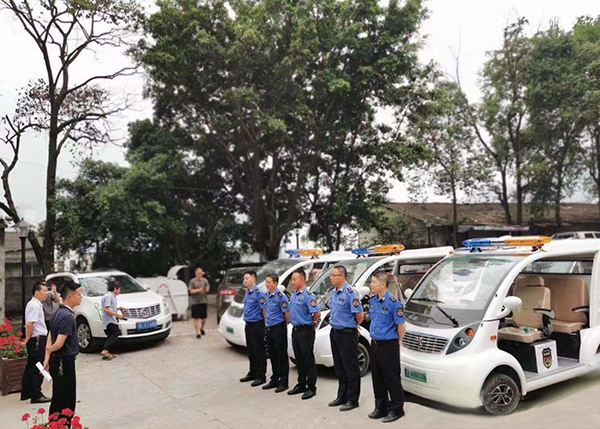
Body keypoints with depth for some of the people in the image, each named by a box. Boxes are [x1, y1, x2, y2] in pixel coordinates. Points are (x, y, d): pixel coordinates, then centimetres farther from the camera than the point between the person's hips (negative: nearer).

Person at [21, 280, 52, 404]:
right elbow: (30, 324, -26)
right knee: (37, 369, -3)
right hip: (38, 339, -10)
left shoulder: (36, 304, 15)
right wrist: (28, 337, -13)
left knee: (31, 367, 18)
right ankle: (36, 396, 4)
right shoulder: (35, 306, -17)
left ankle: (26, 393, 28)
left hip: (38, 339, 10)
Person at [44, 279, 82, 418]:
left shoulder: (58, 313, 10)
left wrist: (47, 358, 7)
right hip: (65, 362, -9)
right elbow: (59, 343, -24)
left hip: (56, 361, 9)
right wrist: (50, 350, -3)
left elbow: (50, 338, 12)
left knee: (58, 398, 19)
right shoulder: (68, 316, -21)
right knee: (67, 401, 0)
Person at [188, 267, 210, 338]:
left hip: (204, 301, 2)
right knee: (196, 318, -4)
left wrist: (206, 290, -21)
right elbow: (190, 291, -5)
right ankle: (198, 333, 1)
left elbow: (208, 289, 3)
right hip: (195, 302, -2)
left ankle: (202, 329, 33)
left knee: (204, 317, 7)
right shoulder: (192, 281, 1)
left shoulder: (205, 281, 7)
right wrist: (198, 290, -19)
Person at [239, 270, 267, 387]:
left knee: (259, 351, -2)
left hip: (257, 325, -9)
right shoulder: (247, 293, 12)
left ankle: (261, 376, 6)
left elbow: (264, 310, -16)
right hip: (248, 325, 9)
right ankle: (252, 373, 29)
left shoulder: (258, 293, -15)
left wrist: (265, 325, -15)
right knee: (250, 351, 17)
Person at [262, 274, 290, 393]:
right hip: (269, 328, 8)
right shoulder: (267, 295, 10)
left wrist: (285, 324, -3)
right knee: (272, 356, 14)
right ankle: (274, 380, 25)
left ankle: (283, 382, 6)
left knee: (281, 356, -1)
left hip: (279, 328, -8)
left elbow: (287, 313, -16)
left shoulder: (281, 296, -15)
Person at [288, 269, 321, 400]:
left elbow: (317, 313, -23)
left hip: (306, 330, -8)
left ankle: (311, 388, 7)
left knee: (308, 360, -1)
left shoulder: (308, 295, -16)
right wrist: (294, 321, 13)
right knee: (299, 360, 16)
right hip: (295, 330, 8)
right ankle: (301, 384, 27)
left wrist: (310, 322, -7)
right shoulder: (294, 295, 11)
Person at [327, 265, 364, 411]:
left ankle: (352, 400, 10)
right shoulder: (333, 292, 10)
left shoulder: (350, 292, -18)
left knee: (351, 368, 1)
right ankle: (342, 396, 28)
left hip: (347, 334, -9)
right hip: (335, 332, 9)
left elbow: (360, 315, -17)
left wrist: (352, 326, -1)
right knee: (339, 367, 16)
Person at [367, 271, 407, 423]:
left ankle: (396, 409, 15)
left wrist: (397, 342, -3)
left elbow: (401, 326, -13)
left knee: (392, 378, 1)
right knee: (377, 377, 15)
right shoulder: (372, 301, 7)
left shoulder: (393, 302, -17)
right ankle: (381, 407, 28)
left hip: (389, 346, -8)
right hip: (375, 345, 8)